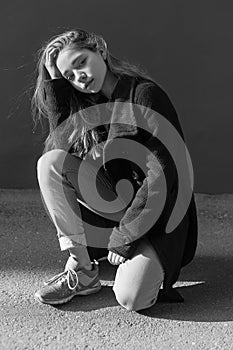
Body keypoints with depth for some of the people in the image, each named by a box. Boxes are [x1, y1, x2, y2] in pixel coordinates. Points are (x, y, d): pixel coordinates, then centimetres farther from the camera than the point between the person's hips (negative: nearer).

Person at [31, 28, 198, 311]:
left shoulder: (146, 94, -14)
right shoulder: (89, 106, 8)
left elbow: (163, 174, -19)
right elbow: (62, 145, -7)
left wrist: (124, 238, -18)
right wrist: (54, 80, -6)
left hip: (155, 214, -6)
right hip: (114, 201, 6)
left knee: (130, 298, -26)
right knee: (49, 162, -16)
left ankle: (145, 263, 11)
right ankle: (81, 270, -10)